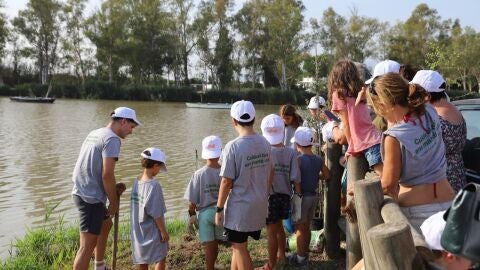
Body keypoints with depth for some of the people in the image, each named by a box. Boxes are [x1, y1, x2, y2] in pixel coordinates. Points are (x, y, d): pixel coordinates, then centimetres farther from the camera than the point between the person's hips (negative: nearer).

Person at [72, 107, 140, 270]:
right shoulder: (112, 139, -15)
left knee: (106, 224, 28)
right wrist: (114, 202, -9)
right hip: (91, 197, -10)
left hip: (83, 192, 10)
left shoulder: (95, 133, 14)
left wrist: (114, 188, 8)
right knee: (88, 245, -8)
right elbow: (107, 174, -21)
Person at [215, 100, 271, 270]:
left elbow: (226, 182, -17)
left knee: (240, 249, 9)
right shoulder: (265, 144, 0)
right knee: (238, 245, 21)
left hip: (239, 207, -6)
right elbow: (269, 174, 9)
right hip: (259, 205, 6)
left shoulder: (233, 147, -19)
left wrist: (219, 208, -7)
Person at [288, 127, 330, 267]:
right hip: (313, 196, 7)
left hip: (302, 196, -7)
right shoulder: (318, 159, 1)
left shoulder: (299, 160, -19)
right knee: (306, 226, 18)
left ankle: (300, 258, 10)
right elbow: (326, 175, 10)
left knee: (300, 228, 3)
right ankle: (305, 253, 30)